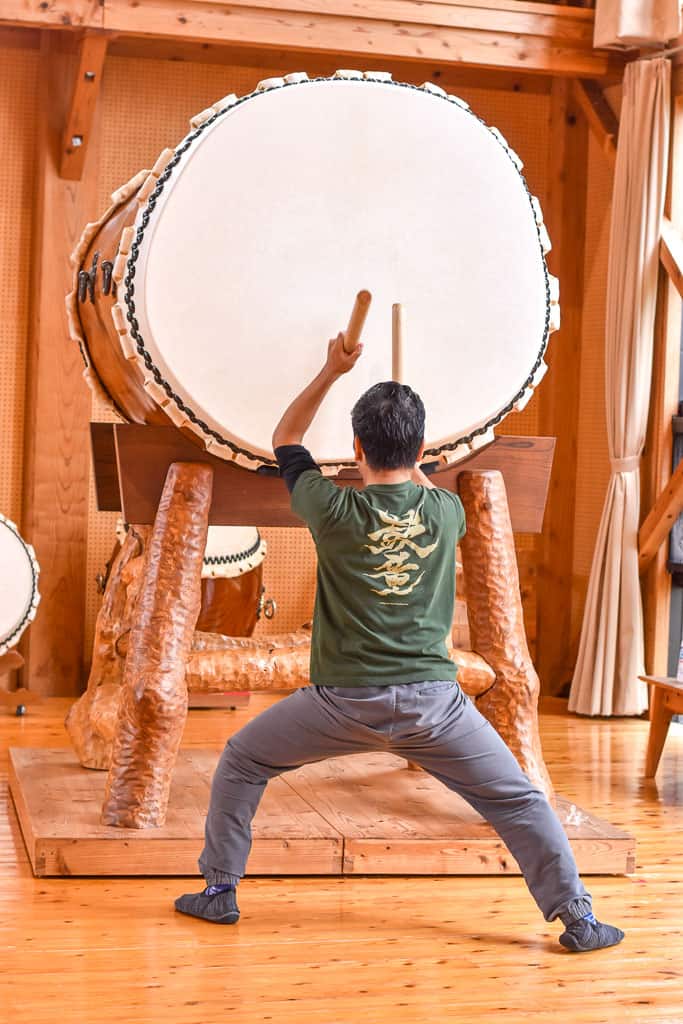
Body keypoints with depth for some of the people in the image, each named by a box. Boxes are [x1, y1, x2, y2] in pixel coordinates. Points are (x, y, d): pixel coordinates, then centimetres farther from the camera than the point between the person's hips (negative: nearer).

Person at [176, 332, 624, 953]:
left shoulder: (333, 510, -6)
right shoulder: (446, 511, 0)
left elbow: (286, 440, 13)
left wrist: (332, 370, 16)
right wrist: (410, 462, 43)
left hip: (343, 702, -1)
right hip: (431, 701, 1)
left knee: (241, 762, 21)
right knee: (517, 801, 12)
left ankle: (219, 891, 25)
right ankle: (578, 918, 9)